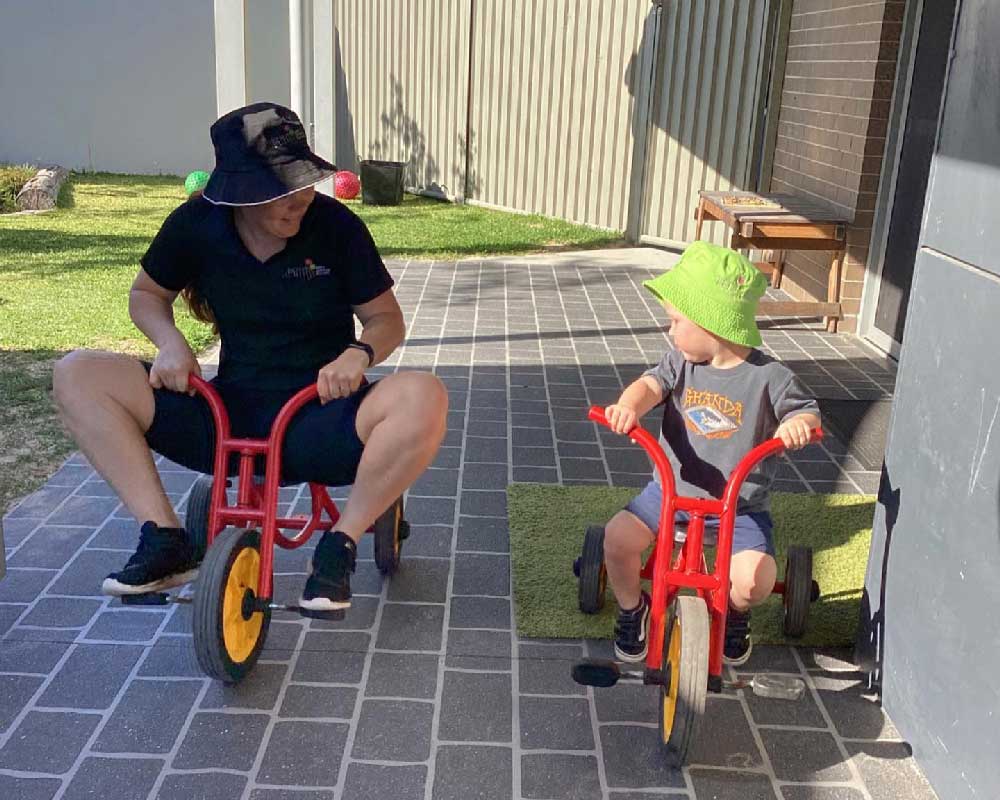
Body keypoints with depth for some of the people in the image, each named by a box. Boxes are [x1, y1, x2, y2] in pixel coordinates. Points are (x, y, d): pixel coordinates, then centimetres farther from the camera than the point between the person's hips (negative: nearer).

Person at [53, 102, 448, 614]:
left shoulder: (336, 226, -9)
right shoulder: (196, 224, -3)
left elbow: (386, 317, 0)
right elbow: (146, 294, 14)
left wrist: (360, 353, -23)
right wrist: (171, 342, -8)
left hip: (321, 418, -2)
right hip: (226, 414, 3)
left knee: (423, 398, -34)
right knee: (76, 375, -13)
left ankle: (339, 546, -15)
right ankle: (164, 540, -11)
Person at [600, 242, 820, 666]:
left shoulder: (768, 377, -11)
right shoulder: (681, 362, -1)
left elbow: (807, 409, -4)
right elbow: (651, 384, -16)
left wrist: (799, 423, -30)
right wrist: (629, 406, -40)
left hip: (739, 506, -3)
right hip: (671, 489, 3)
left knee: (755, 577, -24)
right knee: (617, 536, -19)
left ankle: (734, 615, 17)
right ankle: (632, 608, 14)